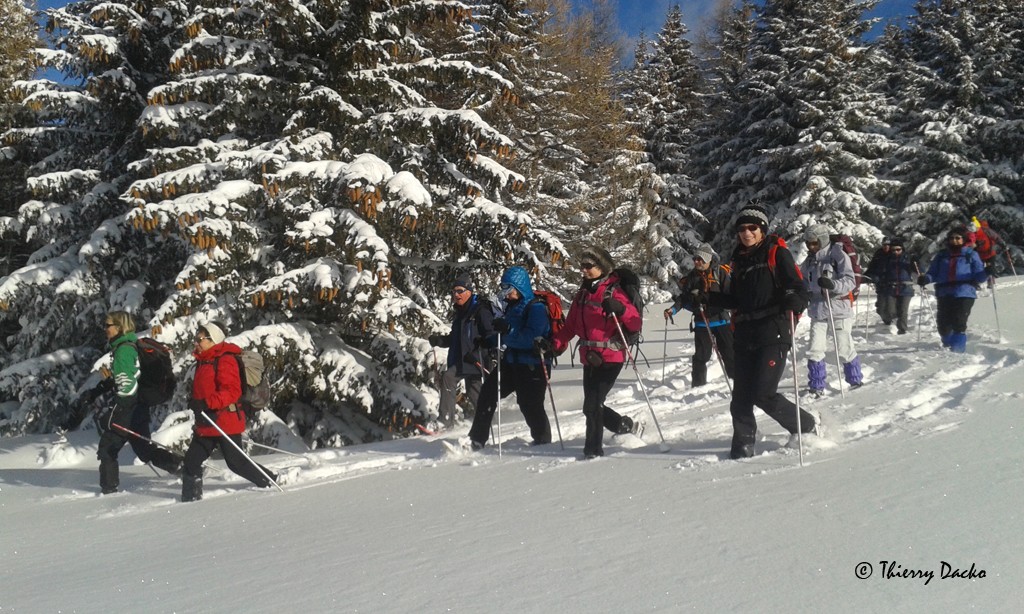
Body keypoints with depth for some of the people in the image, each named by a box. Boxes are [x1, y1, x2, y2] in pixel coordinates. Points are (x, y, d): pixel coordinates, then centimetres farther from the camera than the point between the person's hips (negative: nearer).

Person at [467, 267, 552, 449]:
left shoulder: (536, 308, -13)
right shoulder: (511, 307, 14)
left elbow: (530, 338, -25)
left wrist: (507, 331, -32)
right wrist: (489, 342, 11)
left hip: (533, 366, -9)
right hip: (511, 362, 9)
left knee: (529, 404, -5)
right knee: (487, 393, 6)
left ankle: (542, 439, 18)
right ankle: (477, 439, 13)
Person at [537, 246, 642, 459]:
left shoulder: (613, 292, -7)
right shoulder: (582, 294, 13)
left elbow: (636, 324, -13)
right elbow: (570, 326, 15)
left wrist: (620, 309, -31)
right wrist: (553, 344, 3)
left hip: (610, 358, -7)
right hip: (589, 359, 7)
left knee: (592, 405, -11)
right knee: (592, 406, 14)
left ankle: (594, 449, 3)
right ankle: (626, 426, 36)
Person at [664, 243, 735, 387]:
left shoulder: (720, 272, -4)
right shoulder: (692, 276, 5)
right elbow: (684, 298, 5)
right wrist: (673, 309, -10)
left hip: (721, 319, -2)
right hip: (701, 322, 2)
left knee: (730, 353, 5)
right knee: (701, 354, 3)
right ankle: (698, 384, 12)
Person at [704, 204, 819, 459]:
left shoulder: (777, 253, -1)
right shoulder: (739, 259, 18)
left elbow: (799, 290, -8)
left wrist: (793, 301, -30)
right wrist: (708, 298, 14)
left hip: (773, 333, -6)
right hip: (744, 335, 6)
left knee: (763, 394, -12)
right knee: (741, 396, 1)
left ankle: (807, 427, 10)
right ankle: (743, 445, 14)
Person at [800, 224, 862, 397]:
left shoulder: (838, 255, -8)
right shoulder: (809, 261, 9)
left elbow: (850, 281, -16)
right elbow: (804, 283, 17)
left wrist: (832, 284, -34)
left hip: (838, 308, -4)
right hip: (817, 310, 5)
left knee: (844, 349, 2)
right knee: (815, 350, -1)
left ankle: (856, 381, 23)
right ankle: (816, 387, 9)